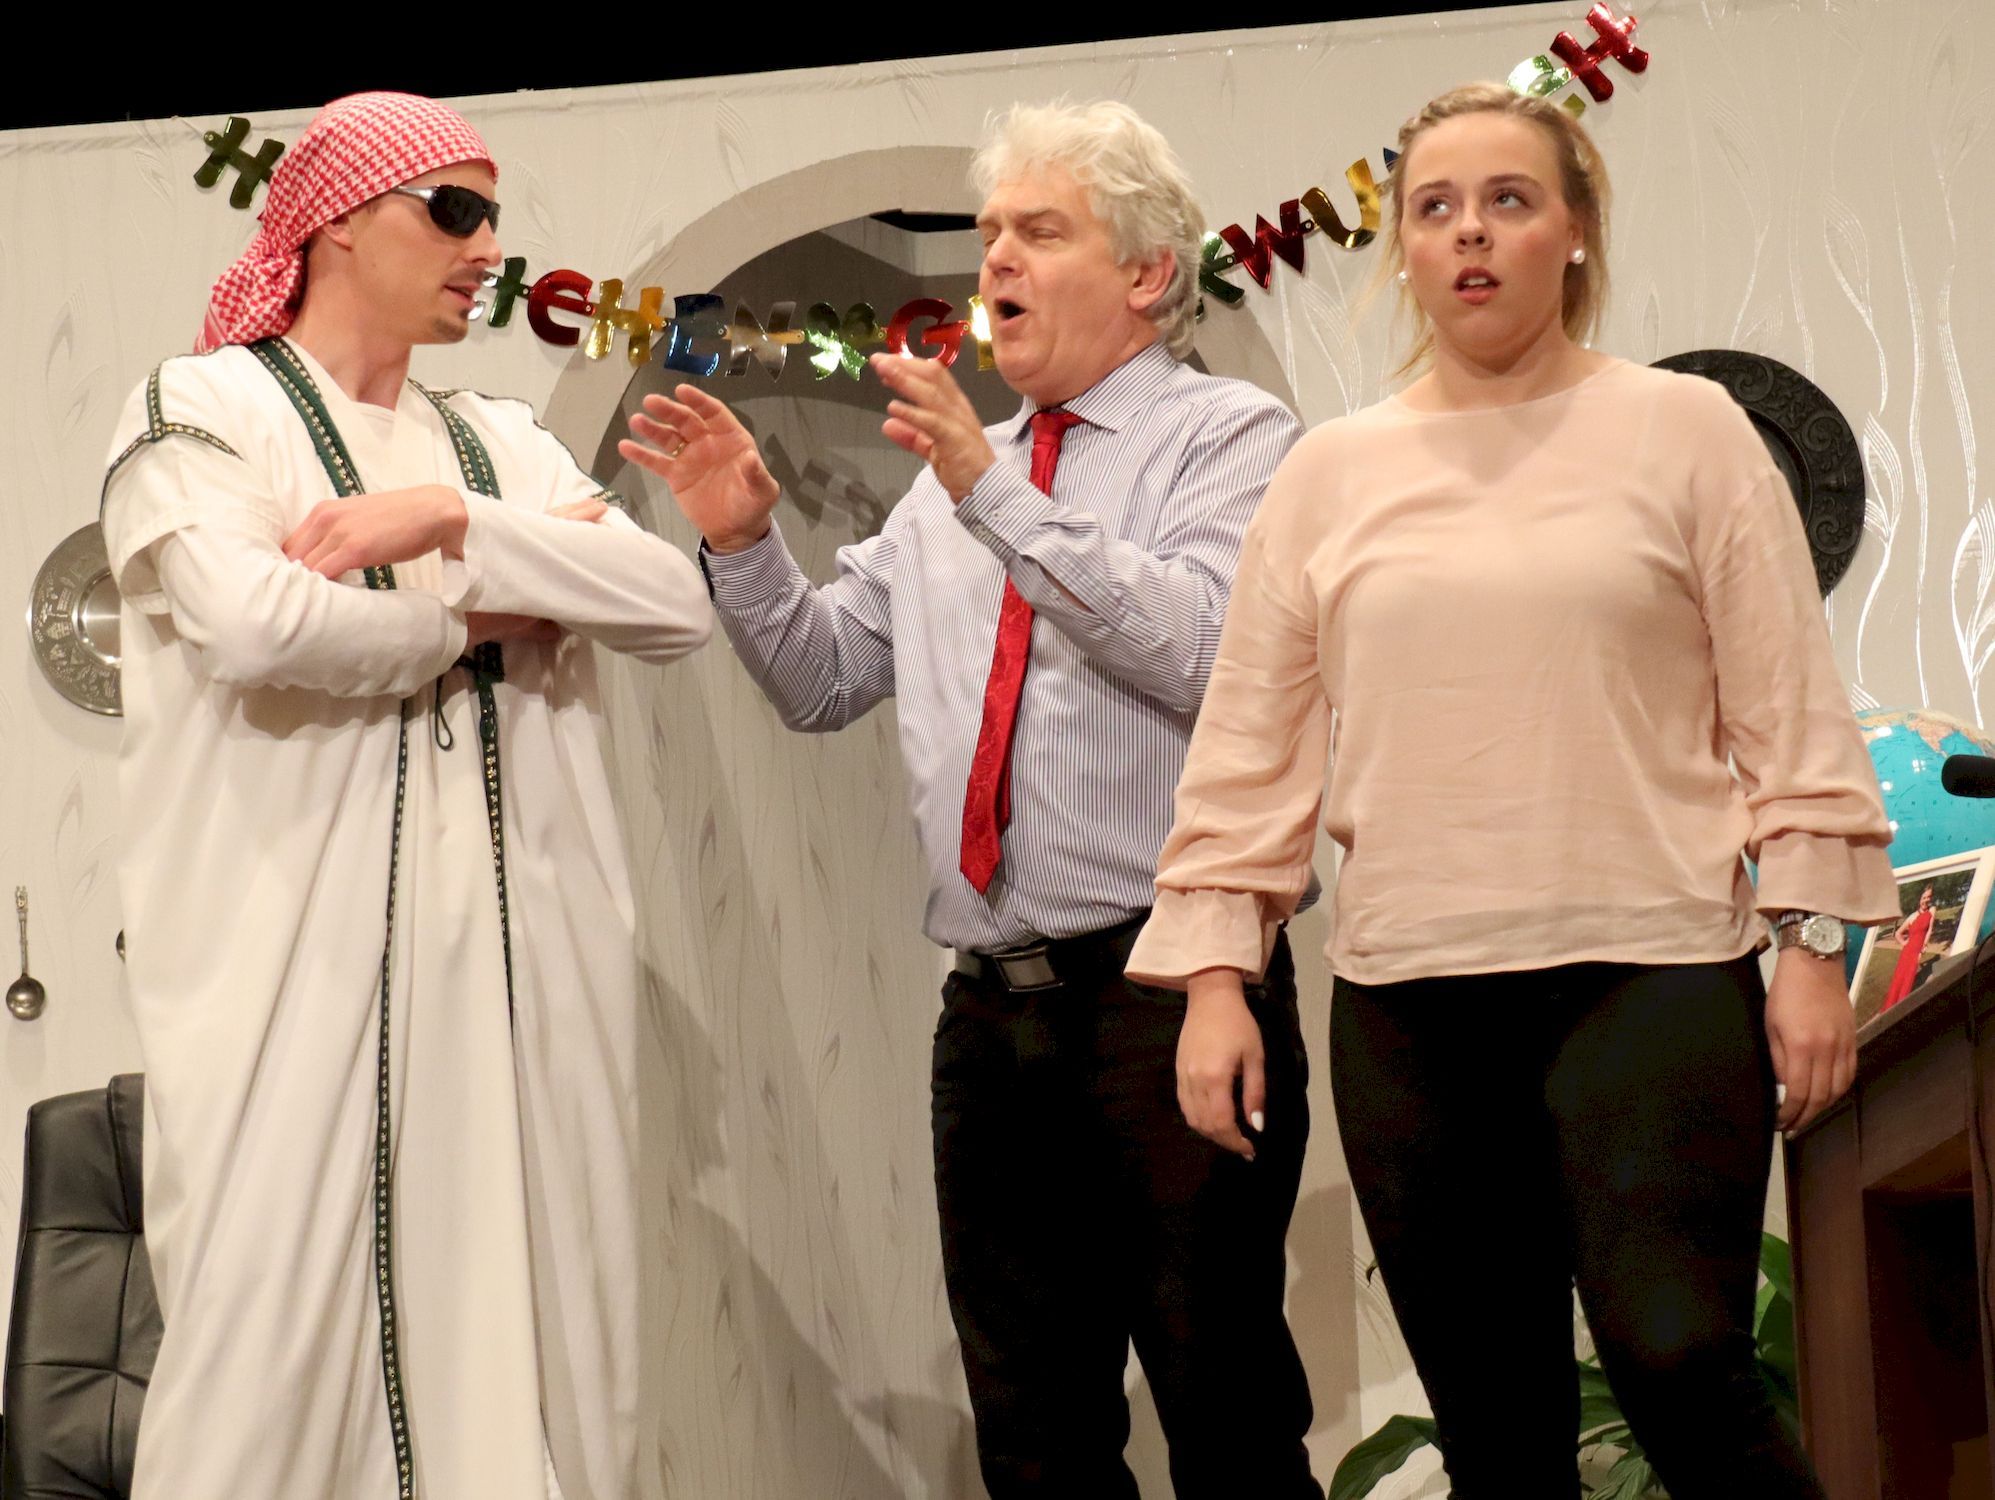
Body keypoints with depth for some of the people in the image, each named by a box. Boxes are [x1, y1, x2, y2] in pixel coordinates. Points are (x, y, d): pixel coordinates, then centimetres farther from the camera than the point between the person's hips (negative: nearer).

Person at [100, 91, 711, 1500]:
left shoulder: (501, 441, 18)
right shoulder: (202, 409, 2)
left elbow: (678, 604, 3)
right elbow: (253, 622, -17)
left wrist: (456, 523, -9)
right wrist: (473, 612, -3)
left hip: (513, 949, 5)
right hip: (303, 953, -5)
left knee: (517, 1318, 3)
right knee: (283, 1332, -6)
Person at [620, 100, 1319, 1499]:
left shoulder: (1227, 436, -1)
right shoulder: (950, 479, 19)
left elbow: (1200, 650, -19)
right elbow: (824, 679, 20)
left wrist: (999, 492, -21)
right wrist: (747, 541, 3)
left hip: (1167, 991, -6)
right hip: (992, 1008, 7)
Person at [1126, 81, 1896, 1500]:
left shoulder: (1682, 430, 3)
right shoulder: (1333, 472, 9)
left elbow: (1788, 705, 3)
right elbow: (1254, 741, 10)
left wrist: (1812, 937, -2)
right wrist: (1214, 972, 4)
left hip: (1649, 972, -3)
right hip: (1408, 1003, 3)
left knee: (1679, 1363, -14)